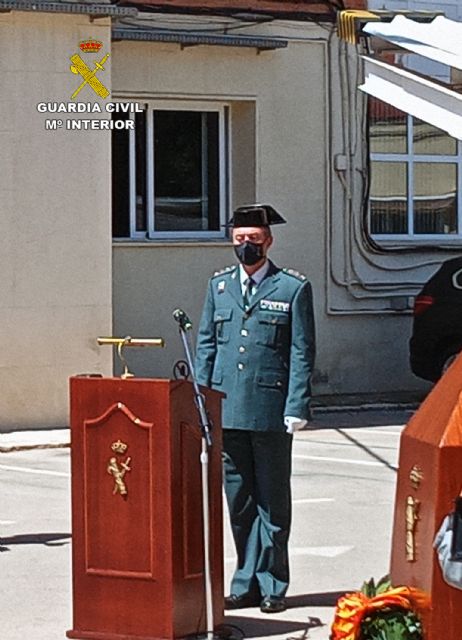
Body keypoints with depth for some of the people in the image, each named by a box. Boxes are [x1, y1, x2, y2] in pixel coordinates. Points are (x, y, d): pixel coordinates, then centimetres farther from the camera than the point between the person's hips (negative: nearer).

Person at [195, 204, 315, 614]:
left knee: (272, 500, 3)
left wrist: (296, 408, -10)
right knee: (238, 501, 9)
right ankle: (246, 584, 16)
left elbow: (302, 353, -3)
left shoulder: (293, 288, -1)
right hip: (226, 409, 4)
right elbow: (205, 345, 14)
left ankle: (271, 586, 11)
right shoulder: (219, 285, 12)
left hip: (271, 411, -4)